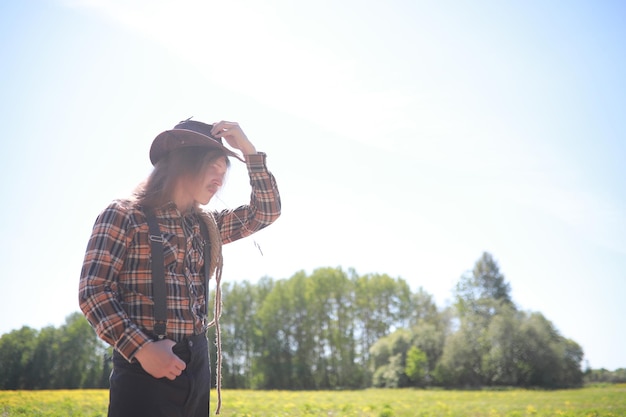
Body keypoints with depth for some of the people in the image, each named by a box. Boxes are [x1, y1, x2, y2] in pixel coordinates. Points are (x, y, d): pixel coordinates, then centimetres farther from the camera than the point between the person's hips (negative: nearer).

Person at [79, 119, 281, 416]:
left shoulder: (206, 225, 15)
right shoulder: (124, 216, -4)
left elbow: (266, 212, 15)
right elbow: (93, 290, -10)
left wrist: (248, 150, 6)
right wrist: (141, 349, -20)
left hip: (197, 366, 7)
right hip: (145, 369, -6)